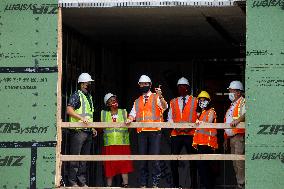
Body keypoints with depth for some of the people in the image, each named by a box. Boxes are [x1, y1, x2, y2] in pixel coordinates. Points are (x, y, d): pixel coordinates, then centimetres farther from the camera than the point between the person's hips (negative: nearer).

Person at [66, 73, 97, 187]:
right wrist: (81, 118, -25)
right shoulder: (76, 95, -5)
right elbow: (69, 110, -16)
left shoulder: (89, 97, 21)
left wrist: (92, 128, 20)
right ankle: (72, 181, -6)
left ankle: (82, 181, 13)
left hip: (88, 131, 8)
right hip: (78, 131, -8)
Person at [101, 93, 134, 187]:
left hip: (123, 143, 0)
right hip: (109, 144, 0)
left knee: (124, 165, -6)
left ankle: (125, 184, -5)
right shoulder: (104, 113, 12)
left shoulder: (123, 112, 12)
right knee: (109, 166, -1)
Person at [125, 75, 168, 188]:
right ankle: (143, 184, 8)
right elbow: (133, 113, 13)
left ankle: (155, 183, -6)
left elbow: (165, 107, -11)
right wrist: (130, 119, -10)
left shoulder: (156, 98, 6)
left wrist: (160, 97, -29)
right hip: (142, 132, 4)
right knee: (142, 158, 4)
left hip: (154, 131, -4)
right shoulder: (137, 101, 19)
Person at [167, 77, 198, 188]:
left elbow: (198, 117, 2)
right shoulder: (173, 102, 17)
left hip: (190, 134, -2)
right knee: (173, 160, -4)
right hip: (176, 134, 2)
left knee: (192, 161, 0)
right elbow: (170, 117, 14)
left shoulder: (194, 101, 8)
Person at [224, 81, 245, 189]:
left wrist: (238, 120, -41)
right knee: (235, 163, 9)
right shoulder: (232, 105, 25)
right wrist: (226, 138, 25)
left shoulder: (243, 102, -3)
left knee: (240, 161, -13)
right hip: (231, 137, 9)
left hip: (239, 136, -9)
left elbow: (246, 114, -24)